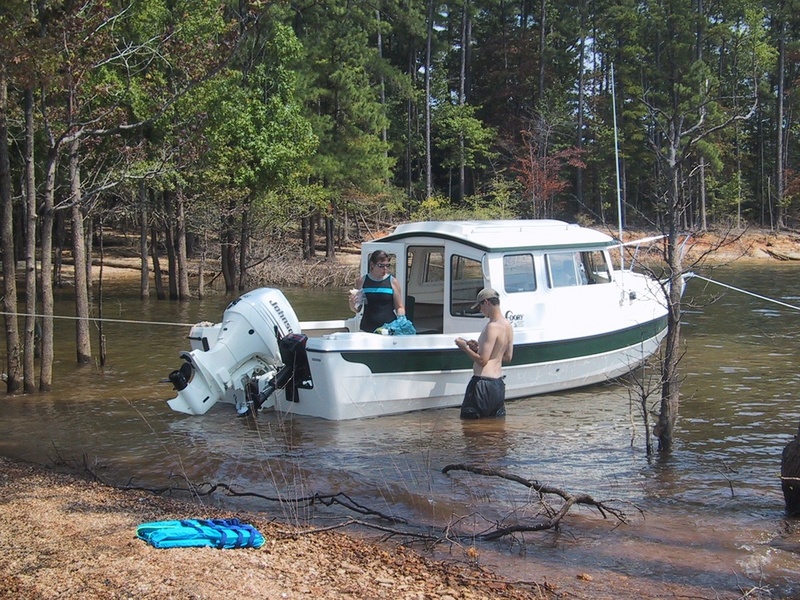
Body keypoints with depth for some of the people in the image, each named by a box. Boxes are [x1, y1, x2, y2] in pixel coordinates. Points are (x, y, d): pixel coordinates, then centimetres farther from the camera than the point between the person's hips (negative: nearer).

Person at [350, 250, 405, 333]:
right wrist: (352, 303, -8)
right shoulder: (362, 281, 5)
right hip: (367, 329, 1)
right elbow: (357, 309, 13)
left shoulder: (393, 282, 2)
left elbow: (399, 307, 6)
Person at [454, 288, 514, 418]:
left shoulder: (492, 327, -18)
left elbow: (482, 360, -21)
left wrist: (465, 347, -6)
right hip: (498, 382, 9)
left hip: (483, 383, -9)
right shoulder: (508, 326, 10)